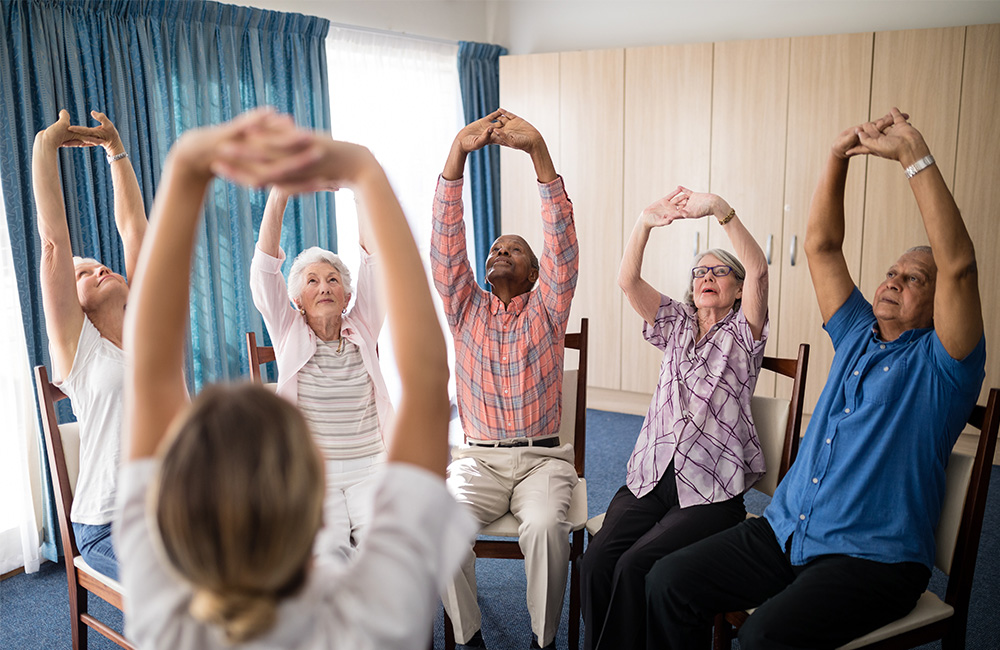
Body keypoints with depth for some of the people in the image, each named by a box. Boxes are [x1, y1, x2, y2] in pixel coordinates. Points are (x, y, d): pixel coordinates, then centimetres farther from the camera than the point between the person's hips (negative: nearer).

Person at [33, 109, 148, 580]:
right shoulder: (76, 344, -1)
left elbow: (135, 230, 10)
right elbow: (54, 241, -7)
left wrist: (116, 149, 12)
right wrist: (45, 146, -4)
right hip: (110, 527, -4)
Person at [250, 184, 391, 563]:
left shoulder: (362, 330, 8)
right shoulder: (290, 333, 6)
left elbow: (373, 257, -1)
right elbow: (264, 268, -5)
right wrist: (279, 193, -16)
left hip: (370, 467, 1)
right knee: (329, 551, -24)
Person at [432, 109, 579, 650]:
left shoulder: (547, 309, 6)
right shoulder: (466, 309, 10)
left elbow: (562, 241, -9)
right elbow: (446, 243, -3)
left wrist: (538, 150, -22)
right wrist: (458, 152, -16)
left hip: (542, 458, -1)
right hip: (477, 458, 2)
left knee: (545, 526, -30)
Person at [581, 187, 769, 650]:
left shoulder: (742, 332, 7)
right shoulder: (676, 325, 17)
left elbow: (758, 270, -13)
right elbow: (627, 281, 1)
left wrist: (720, 209, -26)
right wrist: (644, 223, -15)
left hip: (711, 490, -3)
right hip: (650, 477, 4)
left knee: (636, 565, -25)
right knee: (597, 559, -20)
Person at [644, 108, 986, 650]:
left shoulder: (939, 364, -2)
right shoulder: (858, 336, 15)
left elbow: (958, 264, -19)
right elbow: (821, 245, 10)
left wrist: (915, 156, -19)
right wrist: (838, 157, -2)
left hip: (871, 559, -6)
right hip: (785, 530, 6)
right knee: (668, 580, -12)